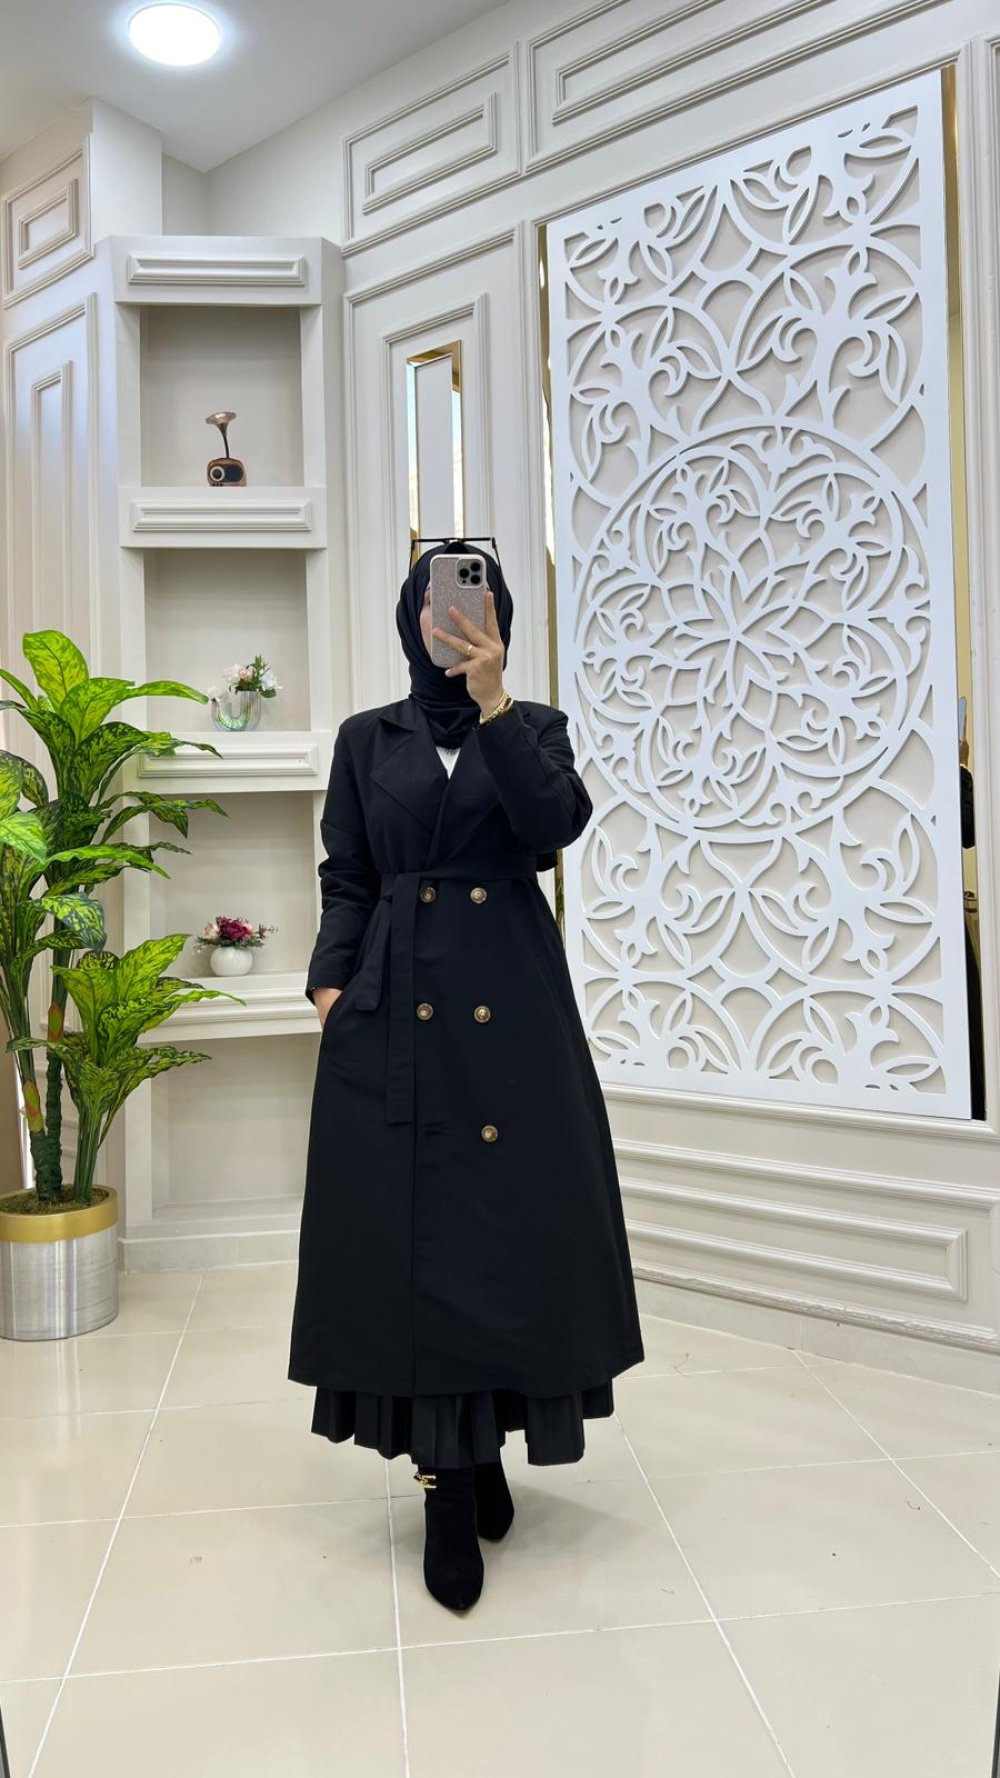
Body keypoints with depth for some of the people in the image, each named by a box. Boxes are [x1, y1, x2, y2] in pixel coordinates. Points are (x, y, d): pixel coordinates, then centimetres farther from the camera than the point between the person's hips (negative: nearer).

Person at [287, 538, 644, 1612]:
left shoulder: (533, 725, 9)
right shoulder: (367, 740, 11)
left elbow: (555, 825, -10)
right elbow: (345, 880, 8)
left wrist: (491, 702, -16)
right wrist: (330, 982, -7)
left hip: (513, 1001, 0)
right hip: (394, 1011, 0)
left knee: (512, 1212, 4)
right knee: (412, 1227, -1)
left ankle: (483, 1446, 26)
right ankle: (452, 1477, 12)